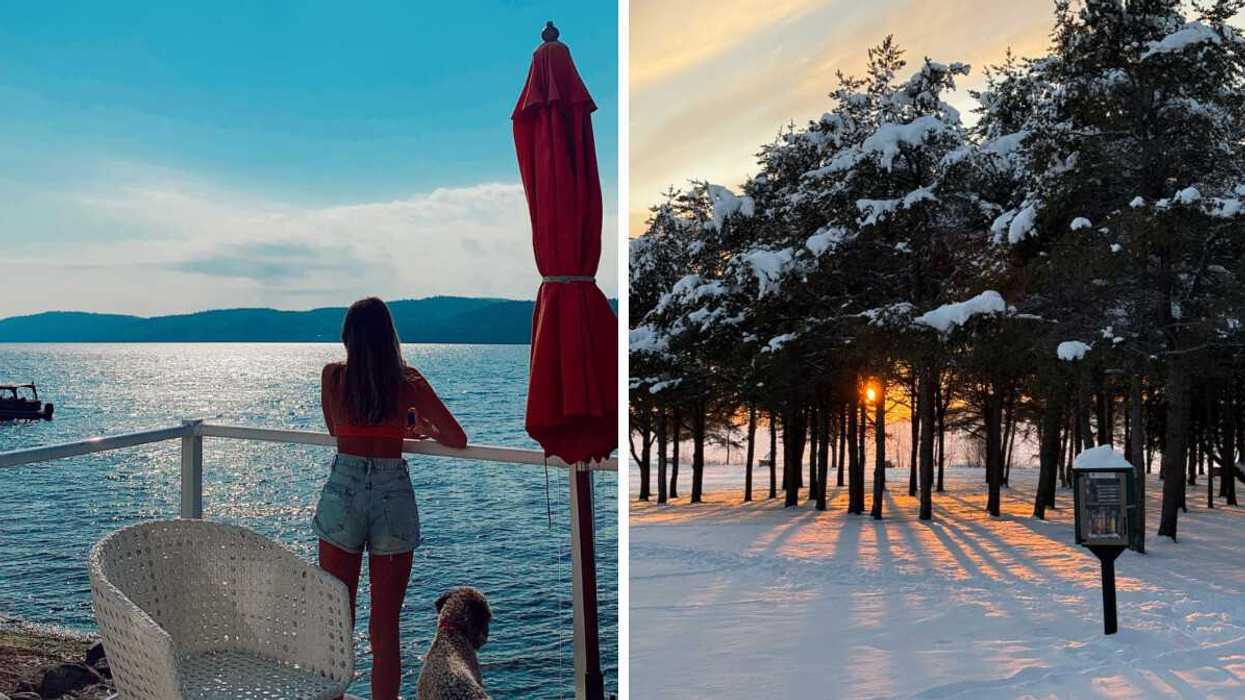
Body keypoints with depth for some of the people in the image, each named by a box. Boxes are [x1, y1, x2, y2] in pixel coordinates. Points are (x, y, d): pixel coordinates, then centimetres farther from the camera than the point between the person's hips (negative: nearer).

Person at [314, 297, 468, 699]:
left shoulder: (332, 375, 2)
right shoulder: (409, 381, -2)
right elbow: (458, 439, 0)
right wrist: (425, 430, 20)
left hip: (342, 490, 1)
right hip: (393, 493, 0)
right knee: (385, 628, 8)